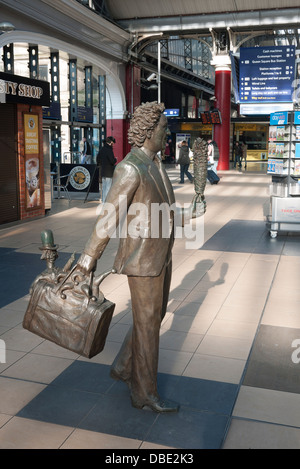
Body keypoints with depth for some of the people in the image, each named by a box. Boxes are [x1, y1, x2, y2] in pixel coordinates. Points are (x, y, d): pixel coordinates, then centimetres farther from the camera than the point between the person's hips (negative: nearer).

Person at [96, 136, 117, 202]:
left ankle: (103, 201, 23)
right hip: (109, 173, -9)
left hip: (103, 172, 9)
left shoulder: (102, 149, 10)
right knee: (108, 188, -5)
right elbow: (112, 161, -19)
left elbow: (98, 158, 20)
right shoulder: (109, 150, -16)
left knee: (104, 187, 16)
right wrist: (115, 159, 0)